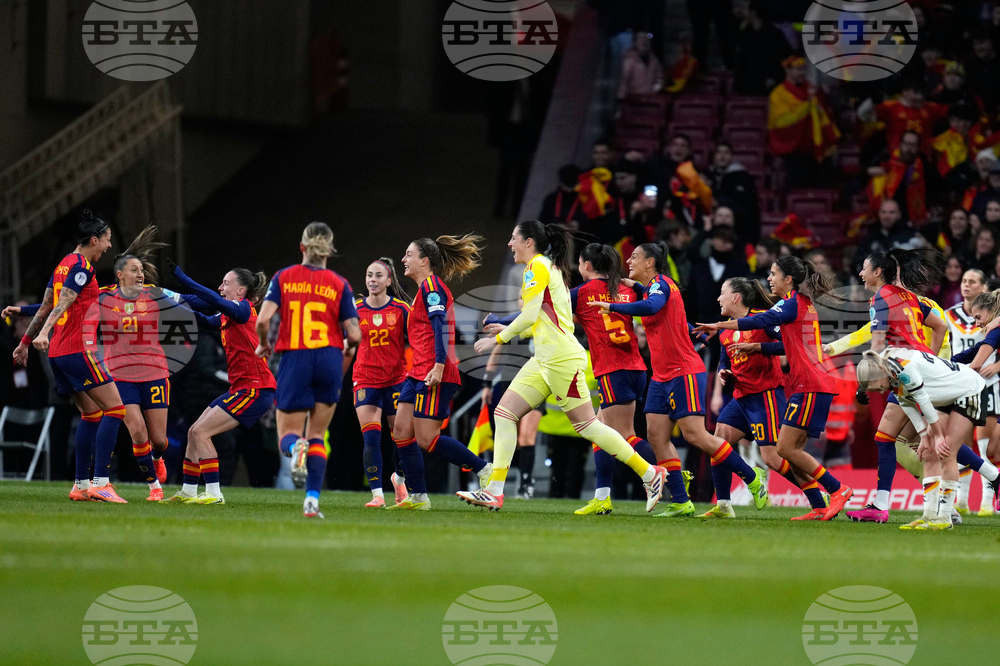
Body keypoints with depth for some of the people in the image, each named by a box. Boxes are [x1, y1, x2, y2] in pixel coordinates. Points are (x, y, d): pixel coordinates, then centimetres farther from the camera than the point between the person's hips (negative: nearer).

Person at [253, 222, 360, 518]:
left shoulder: (283, 278, 2)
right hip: (330, 359, 1)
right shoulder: (339, 285, 2)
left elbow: (263, 320, -8)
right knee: (317, 436, 13)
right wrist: (346, 345, 22)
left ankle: (296, 447, -31)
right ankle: (312, 500, 0)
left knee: (287, 437, 7)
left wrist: (263, 344, 12)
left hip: (294, 360, -1)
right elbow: (354, 335, -2)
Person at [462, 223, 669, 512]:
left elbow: (529, 315, -18)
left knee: (586, 425, -6)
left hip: (562, 358, -10)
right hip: (545, 360, 10)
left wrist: (499, 339, -8)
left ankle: (650, 473, 3)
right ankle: (494, 493, -3)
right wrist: (508, 331, 21)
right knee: (504, 413, 2)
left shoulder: (537, 267, -10)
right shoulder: (550, 268, 19)